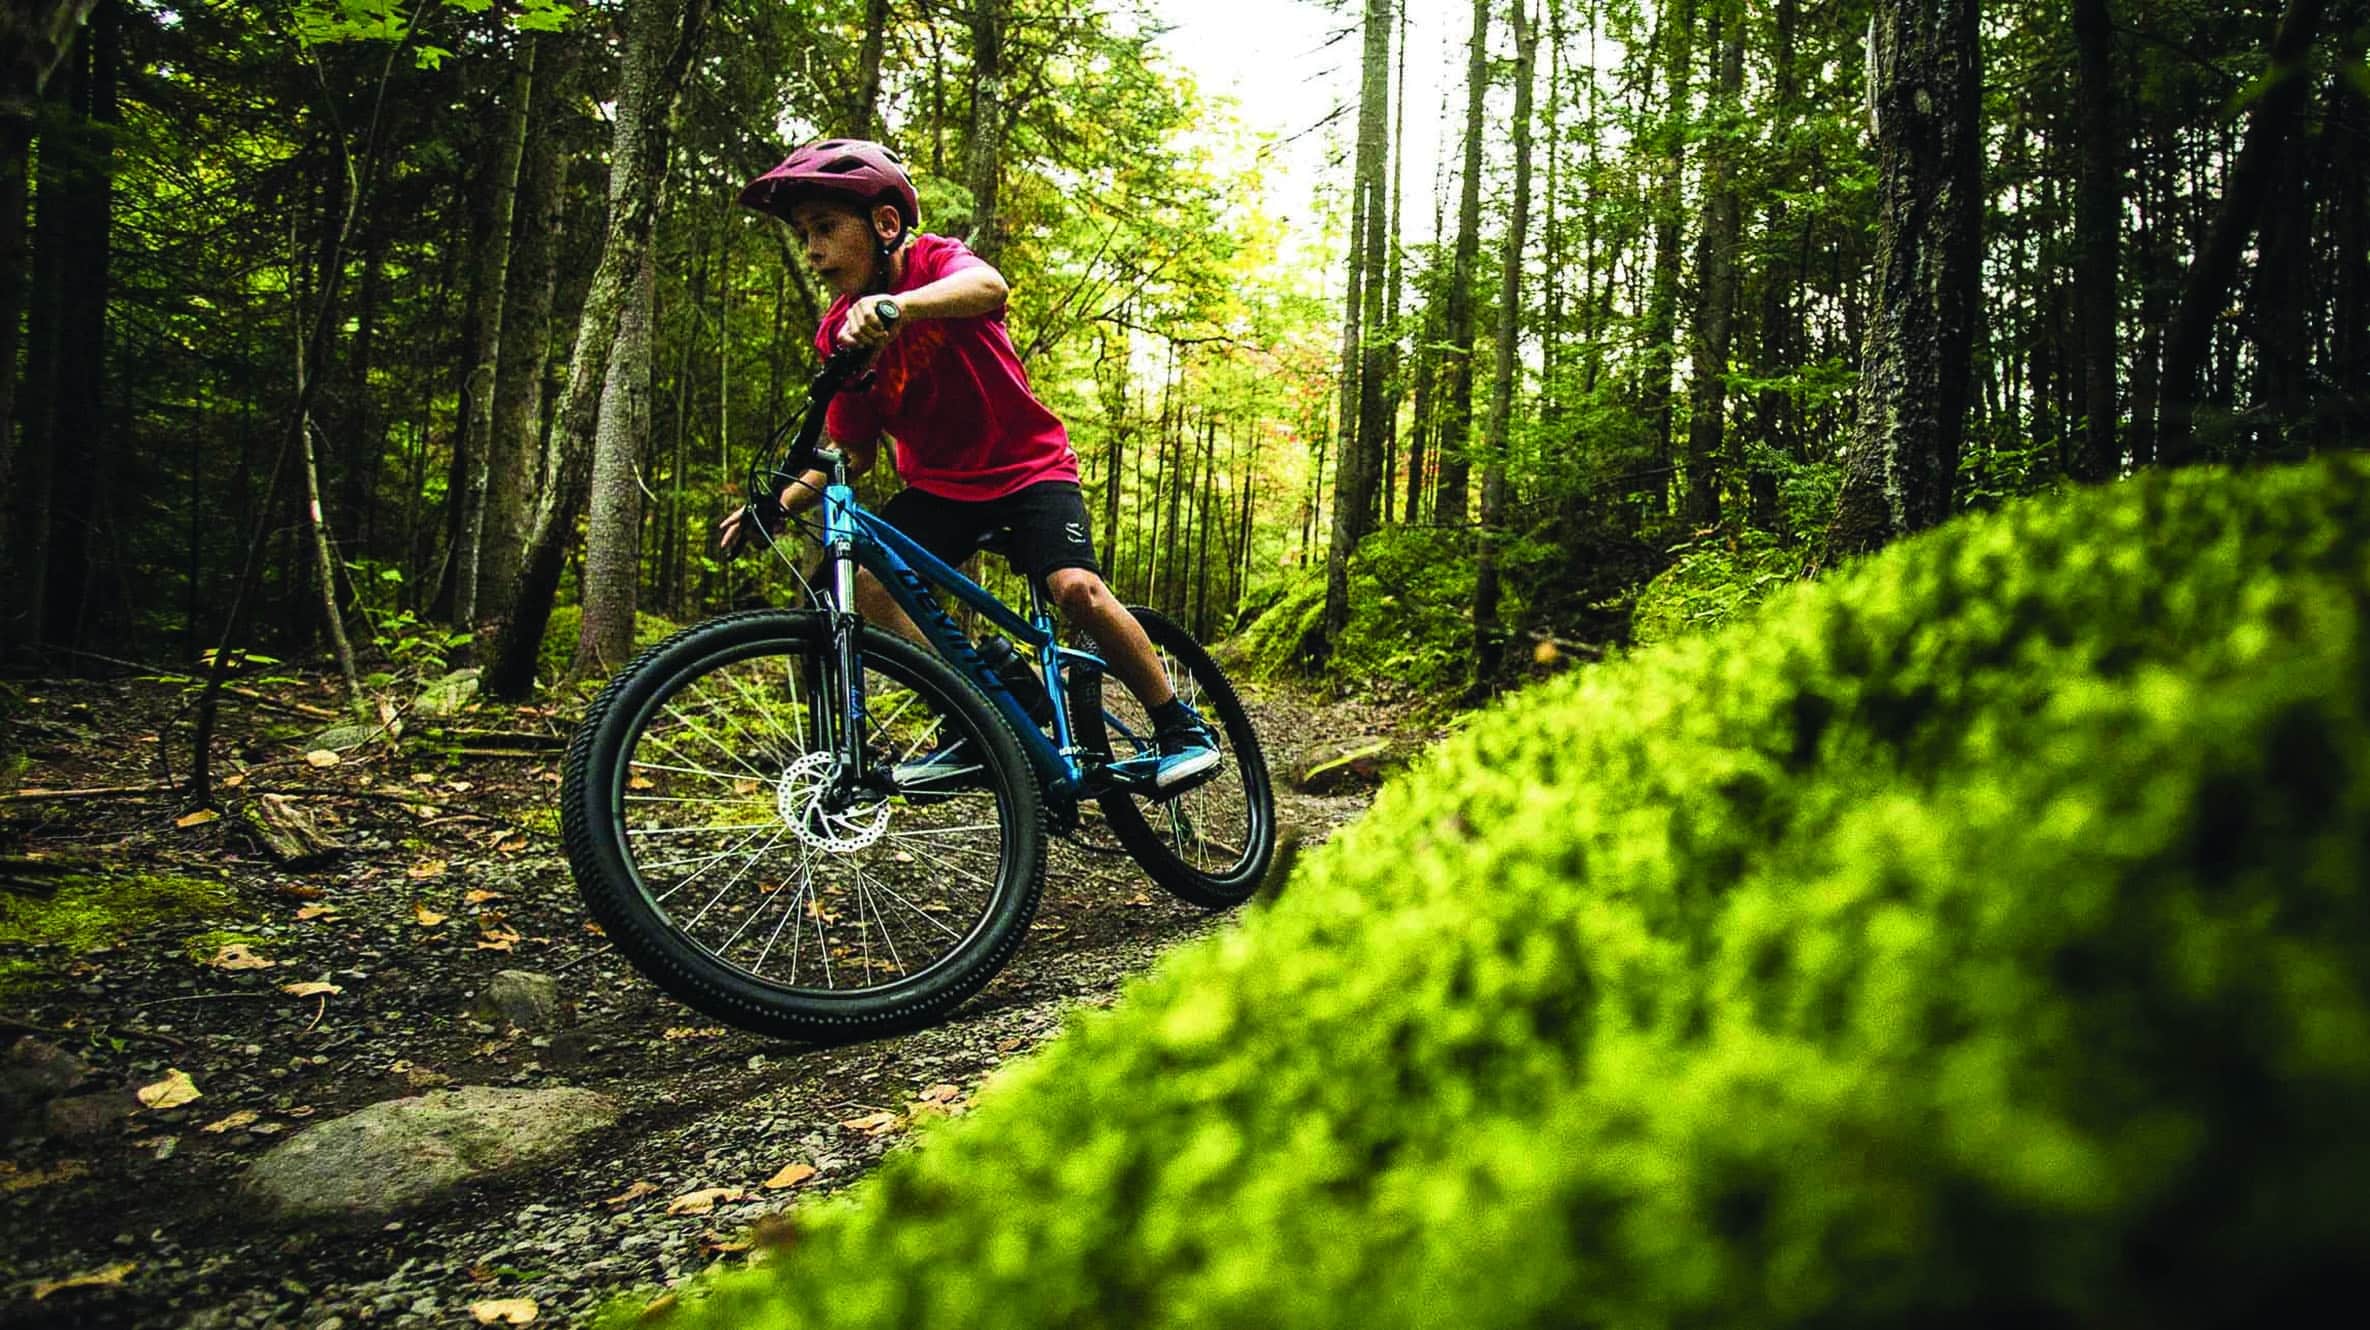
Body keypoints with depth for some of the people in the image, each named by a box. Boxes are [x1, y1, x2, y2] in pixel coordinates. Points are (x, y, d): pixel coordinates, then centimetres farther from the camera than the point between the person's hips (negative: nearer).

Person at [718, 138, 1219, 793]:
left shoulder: (935, 260, -16)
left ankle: (1180, 725, -6)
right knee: (873, 581, -19)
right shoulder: (840, 334, -3)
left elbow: (988, 286, -42)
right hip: (938, 483, 5)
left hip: (1028, 464, -4)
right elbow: (853, 452, 3)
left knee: (1075, 587, -25)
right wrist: (778, 502, -13)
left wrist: (899, 306, -62)